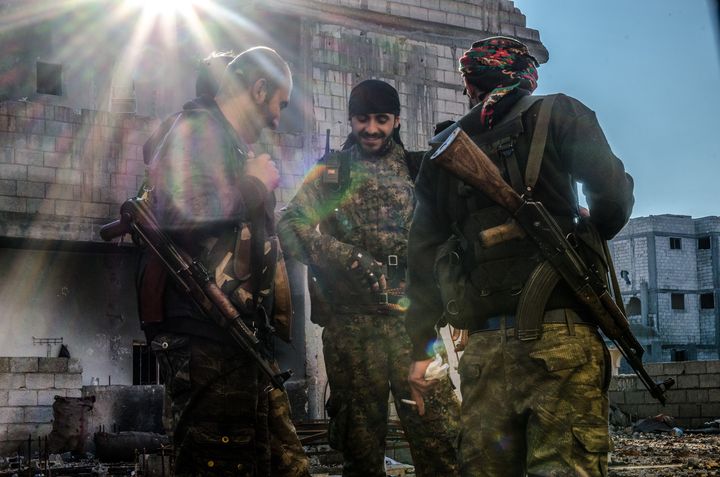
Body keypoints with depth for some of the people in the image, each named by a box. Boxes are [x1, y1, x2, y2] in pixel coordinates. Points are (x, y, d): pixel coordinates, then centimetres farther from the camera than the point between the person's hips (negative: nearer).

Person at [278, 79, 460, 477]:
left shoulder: (416, 171, 16)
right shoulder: (330, 173, 11)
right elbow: (290, 226, -2)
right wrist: (346, 257, -14)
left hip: (410, 317, 1)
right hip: (350, 324, -1)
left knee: (440, 431, -7)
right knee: (362, 439, 3)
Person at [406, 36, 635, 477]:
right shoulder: (557, 115, 7)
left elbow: (424, 254, 16)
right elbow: (614, 198, -4)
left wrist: (420, 346, 18)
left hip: (484, 344, 4)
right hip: (558, 330, -4)